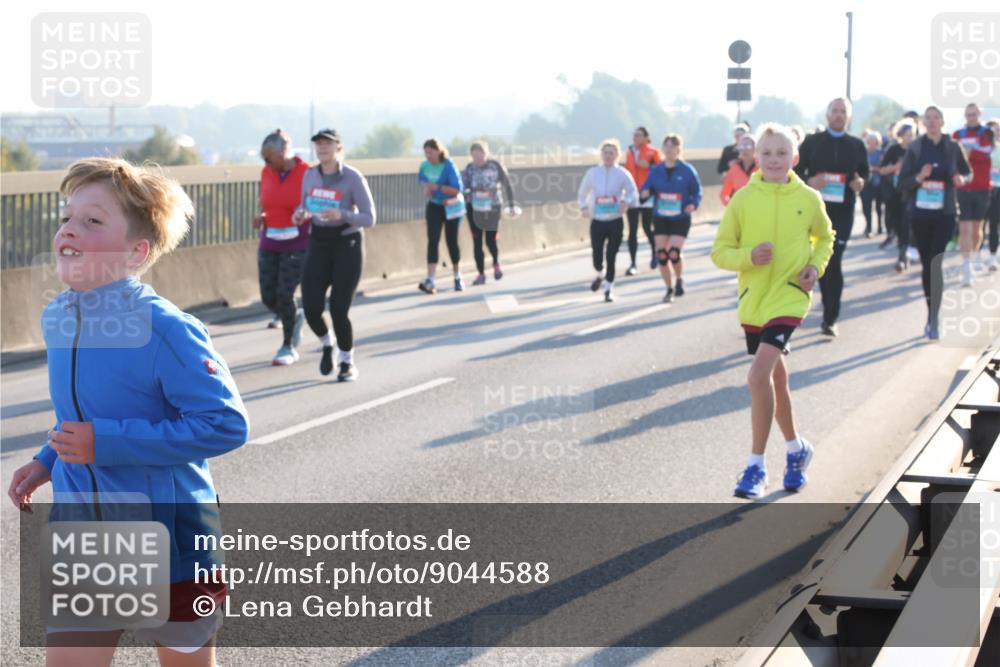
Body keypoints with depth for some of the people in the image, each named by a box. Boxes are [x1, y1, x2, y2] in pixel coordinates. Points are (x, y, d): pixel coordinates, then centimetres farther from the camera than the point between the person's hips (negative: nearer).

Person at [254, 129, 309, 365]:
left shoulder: (307, 173, -11)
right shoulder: (267, 173, 3)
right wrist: (262, 217, -4)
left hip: (297, 246, -5)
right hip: (269, 246, 5)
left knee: (285, 295, -9)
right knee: (268, 297, 1)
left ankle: (289, 347, 11)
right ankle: (295, 318, 33)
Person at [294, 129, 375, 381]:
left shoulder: (353, 177, -12)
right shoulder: (310, 176, 2)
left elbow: (369, 218, -12)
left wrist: (342, 215, -30)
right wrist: (301, 213, -6)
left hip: (347, 245, -4)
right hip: (319, 244, 4)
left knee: (338, 309, -7)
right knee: (311, 307, -8)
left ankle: (348, 362, 17)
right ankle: (327, 345, 25)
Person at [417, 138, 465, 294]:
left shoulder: (448, 166, -20)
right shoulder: (425, 165, -5)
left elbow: (457, 189, -24)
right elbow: (421, 178, 18)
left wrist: (438, 187, -32)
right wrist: (426, 187, -4)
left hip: (451, 207, -3)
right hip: (434, 206, 3)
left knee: (452, 241, 6)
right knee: (433, 240, -11)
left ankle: (458, 277, 28)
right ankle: (430, 280, -20)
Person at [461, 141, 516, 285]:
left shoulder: (496, 166, -8)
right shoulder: (470, 168, -2)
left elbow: (507, 185, 2)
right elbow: (464, 185, -7)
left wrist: (511, 205, 5)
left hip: (492, 208, -2)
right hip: (474, 208, 2)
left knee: (491, 241, -4)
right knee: (477, 242, 2)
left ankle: (496, 263, 29)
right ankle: (481, 274, 11)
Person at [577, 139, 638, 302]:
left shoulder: (622, 173, -2)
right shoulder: (592, 172, 4)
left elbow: (633, 194, -7)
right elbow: (582, 194, 16)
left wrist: (626, 202, -27)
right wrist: (584, 207, 0)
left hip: (615, 222, -1)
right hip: (597, 222, 1)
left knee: (611, 257, -3)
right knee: (597, 257, 1)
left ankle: (609, 289, 13)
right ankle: (600, 275, 35)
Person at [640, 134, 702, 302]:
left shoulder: (687, 170, -6)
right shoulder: (656, 170, 1)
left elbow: (697, 191, 1)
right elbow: (647, 188, 4)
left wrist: (694, 204, -17)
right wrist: (645, 194, -18)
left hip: (680, 219, -3)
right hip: (660, 218, 3)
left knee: (674, 253, -16)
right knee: (661, 255, -1)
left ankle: (679, 280, 16)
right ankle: (669, 289, 18)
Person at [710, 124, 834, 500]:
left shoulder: (808, 199, -2)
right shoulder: (743, 200, -3)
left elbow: (825, 237, 16)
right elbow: (720, 252, 0)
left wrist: (816, 266, -2)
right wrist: (748, 256, -19)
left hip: (789, 299, -3)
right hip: (752, 302, 3)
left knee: (759, 376, -19)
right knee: (776, 379, 17)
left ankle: (756, 466, -9)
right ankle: (796, 448, 40)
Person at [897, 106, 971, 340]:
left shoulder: (952, 147, 0)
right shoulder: (914, 148, -1)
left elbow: (968, 172, 13)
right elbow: (902, 181, 0)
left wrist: (962, 179, -10)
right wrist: (918, 178, -20)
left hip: (945, 213, -1)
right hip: (920, 213, 1)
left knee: (937, 264, -12)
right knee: (926, 264, 8)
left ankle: (933, 319, -12)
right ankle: (931, 314, 21)